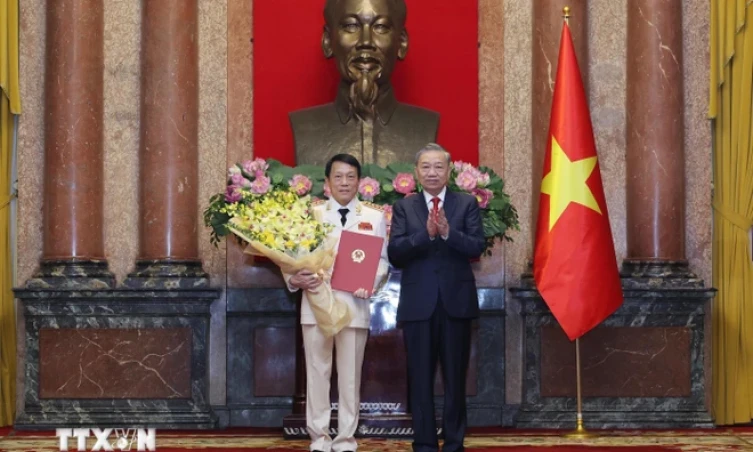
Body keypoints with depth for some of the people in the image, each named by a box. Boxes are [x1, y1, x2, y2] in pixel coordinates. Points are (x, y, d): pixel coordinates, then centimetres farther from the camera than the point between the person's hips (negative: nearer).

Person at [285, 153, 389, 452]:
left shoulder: (375, 217, 8)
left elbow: (382, 260, 5)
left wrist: (372, 281, -15)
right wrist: (294, 278, -17)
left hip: (354, 304, 0)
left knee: (350, 374, 4)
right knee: (317, 372, 4)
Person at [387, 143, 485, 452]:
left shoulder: (467, 203, 4)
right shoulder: (404, 207, 5)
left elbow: (477, 248, -7)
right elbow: (394, 254, -6)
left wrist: (448, 232, -22)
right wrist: (425, 233, -20)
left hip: (456, 301, 0)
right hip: (418, 304, 0)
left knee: (455, 377, 6)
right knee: (420, 377, 5)